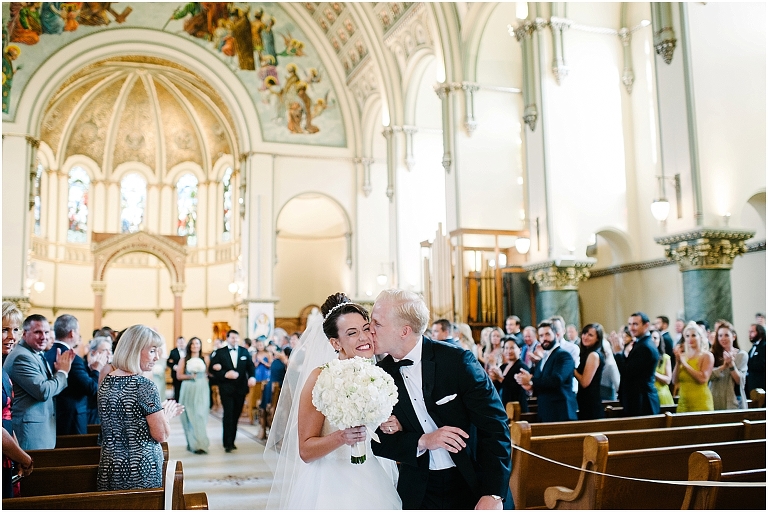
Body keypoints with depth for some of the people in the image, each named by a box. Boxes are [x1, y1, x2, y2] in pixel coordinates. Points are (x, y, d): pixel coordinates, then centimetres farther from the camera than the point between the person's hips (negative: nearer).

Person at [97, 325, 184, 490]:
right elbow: (162, 435, -16)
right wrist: (167, 413, 2)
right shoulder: (145, 386, -18)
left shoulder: (106, 382, 4)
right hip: (141, 469, -7)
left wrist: (159, 411, 17)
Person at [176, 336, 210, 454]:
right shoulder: (184, 360, 5)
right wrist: (190, 376, -12)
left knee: (200, 416, -5)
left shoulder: (205, 359, 8)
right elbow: (179, 375, 2)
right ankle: (192, 443, 9)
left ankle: (199, 443, -1)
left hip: (202, 390, 0)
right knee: (190, 417, 1)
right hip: (188, 390, 0)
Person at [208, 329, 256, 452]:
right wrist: (225, 374, -18)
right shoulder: (220, 353, 2)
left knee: (236, 415, 8)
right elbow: (212, 369, -4)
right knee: (228, 415, -8)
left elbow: (250, 366, 6)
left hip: (241, 388, 3)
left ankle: (231, 441, 18)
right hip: (227, 389, -3)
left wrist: (252, 377, -14)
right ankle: (228, 443, -4)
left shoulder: (244, 352, 11)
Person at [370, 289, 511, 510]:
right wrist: (422, 441, -19)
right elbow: (378, 441, -1)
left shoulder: (457, 359, -16)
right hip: (419, 493, 3)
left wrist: (493, 495, -20)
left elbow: (495, 426, -15)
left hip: (475, 485, -3)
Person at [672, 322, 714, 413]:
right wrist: (678, 362, -7)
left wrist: (684, 363, -14)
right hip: (683, 403, 4)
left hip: (700, 403, -4)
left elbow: (703, 378, -17)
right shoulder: (683, 356, 8)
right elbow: (675, 381, 4)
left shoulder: (707, 356, -2)